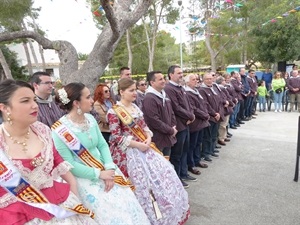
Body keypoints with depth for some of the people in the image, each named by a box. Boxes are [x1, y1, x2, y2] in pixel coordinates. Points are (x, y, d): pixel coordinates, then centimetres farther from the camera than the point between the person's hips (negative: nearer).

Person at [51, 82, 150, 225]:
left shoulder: (90, 119, 4)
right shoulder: (59, 130, -15)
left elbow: (102, 145, 4)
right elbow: (69, 164, -16)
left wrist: (110, 168, -11)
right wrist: (99, 174, -17)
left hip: (105, 170, 6)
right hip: (84, 178, -6)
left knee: (129, 204, 0)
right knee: (112, 214, -11)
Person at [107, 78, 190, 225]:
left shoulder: (135, 107, 10)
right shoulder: (114, 112, -13)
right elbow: (116, 137, -16)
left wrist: (148, 138, -6)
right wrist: (137, 144, -18)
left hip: (144, 146, 7)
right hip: (128, 151, -7)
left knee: (162, 170, 6)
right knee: (143, 180, -4)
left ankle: (165, 212, 26)